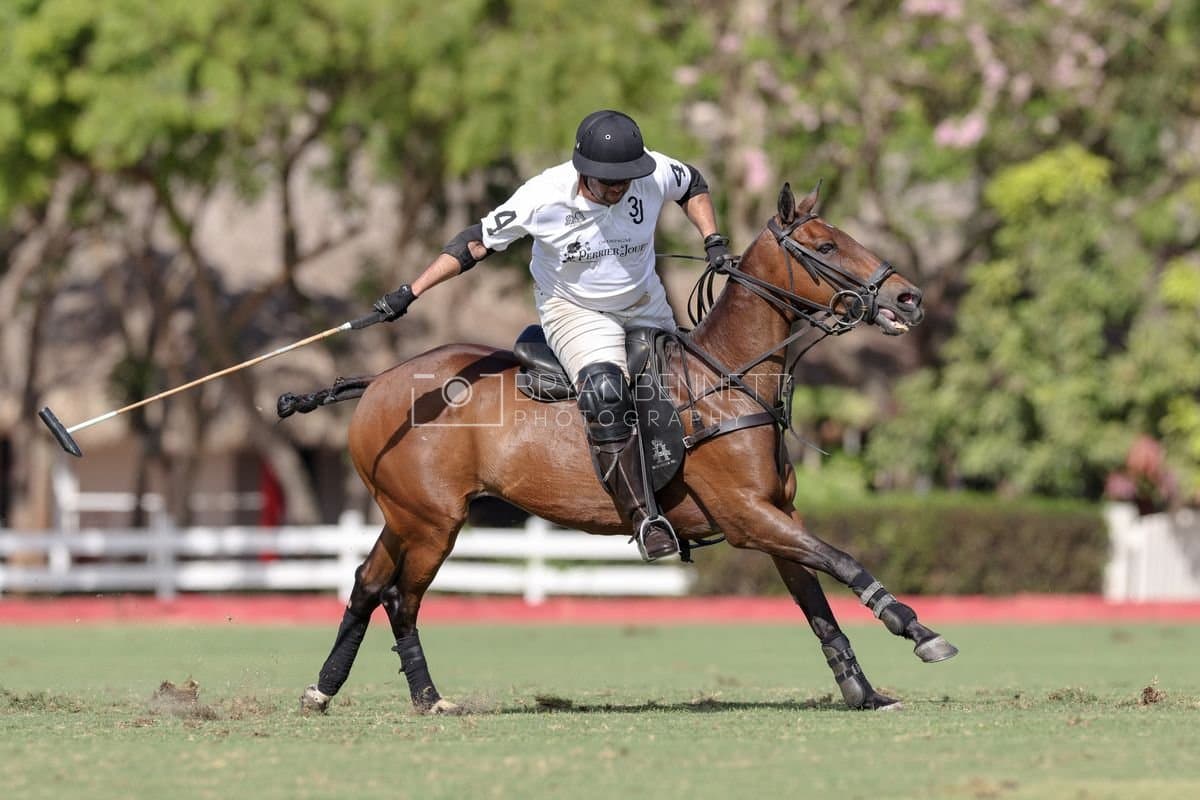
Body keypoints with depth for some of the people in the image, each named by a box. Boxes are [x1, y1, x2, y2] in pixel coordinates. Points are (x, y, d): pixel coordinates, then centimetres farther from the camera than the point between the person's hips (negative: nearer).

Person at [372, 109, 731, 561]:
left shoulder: (654, 175, -17)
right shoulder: (542, 198, -25)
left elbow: (692, 185, 8)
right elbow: (477, 243, -16)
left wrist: (712, 240, -4)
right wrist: (410, 293, -19)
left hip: (647, 308, 5)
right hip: (574, 311, -5)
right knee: (605, 390, -30)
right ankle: (643, 516, -29)